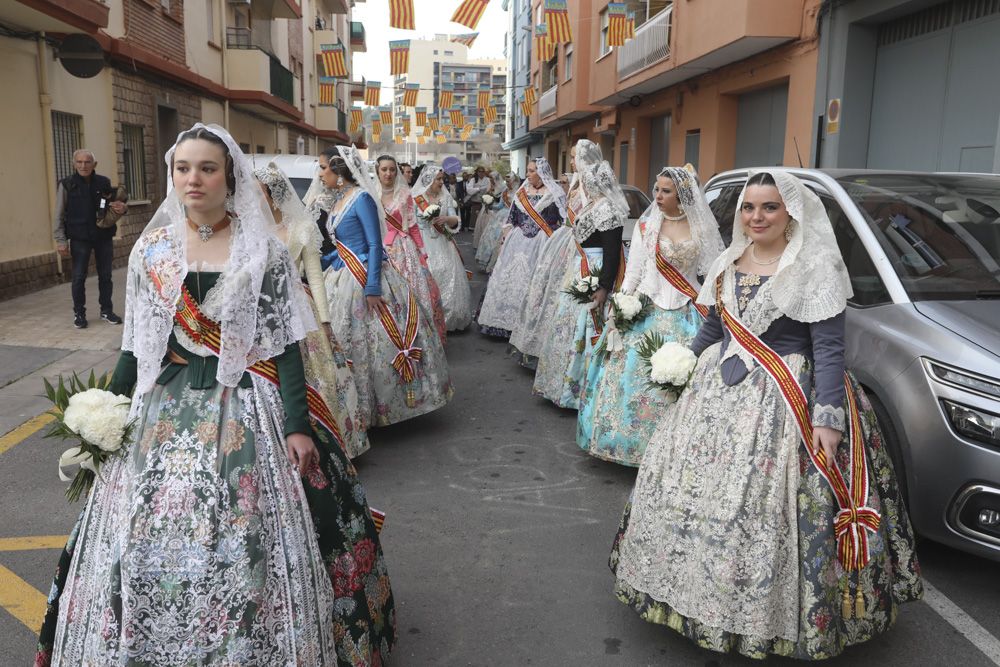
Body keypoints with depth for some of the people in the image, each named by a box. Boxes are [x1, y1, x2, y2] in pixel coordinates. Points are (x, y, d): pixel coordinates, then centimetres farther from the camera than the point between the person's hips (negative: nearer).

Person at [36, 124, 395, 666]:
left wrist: (298, 425, -11)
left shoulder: (263, 251, -3)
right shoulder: (150, 249, 6)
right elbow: (135, 343, 11)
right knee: (147, 544, 6)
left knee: (243, 547, -1)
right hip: (163, 411, 3)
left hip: (244, 410, -3)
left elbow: (283, 343, -5)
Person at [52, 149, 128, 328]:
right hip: (79, 238, -2)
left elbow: (114, 207, 14)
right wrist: (61, 240, -7)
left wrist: (123, 208, -10)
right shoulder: (67, 185, -3)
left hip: (104, 236, 2)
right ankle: (79, 313, 15)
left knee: (105, 275, 9)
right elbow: (59, 215, -1)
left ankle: (106, 310, 21)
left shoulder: (104, 182, 3)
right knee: (79, 277, 3)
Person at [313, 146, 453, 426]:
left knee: (376, 342, -2)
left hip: (366, 278, -9)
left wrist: (372, 288, -21)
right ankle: (354, 408, 25)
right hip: (342, 279, 9)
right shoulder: (336, 201, 12)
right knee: (346, 345, 13)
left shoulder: (361, 198, -12)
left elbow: (375, 245, -16)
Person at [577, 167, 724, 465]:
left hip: (687, 312, 1)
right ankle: (636, 440, 12)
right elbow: (633, 270, 1)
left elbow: (711, 271, 10)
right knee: (641, 371, -3)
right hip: (648, 308, -1)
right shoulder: (646, 225, 1)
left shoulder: (700, 228, 4)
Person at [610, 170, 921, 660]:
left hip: (785, 400, -6)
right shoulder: (728, 263, 10)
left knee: (764, 506, -7)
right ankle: (699, 594, 30)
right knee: (694, 489, 10)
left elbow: (829, 349, -12)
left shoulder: (815, 267, -9)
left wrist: (828, 417, -19)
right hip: (719, 390, 7)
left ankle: (773, 616, 14)